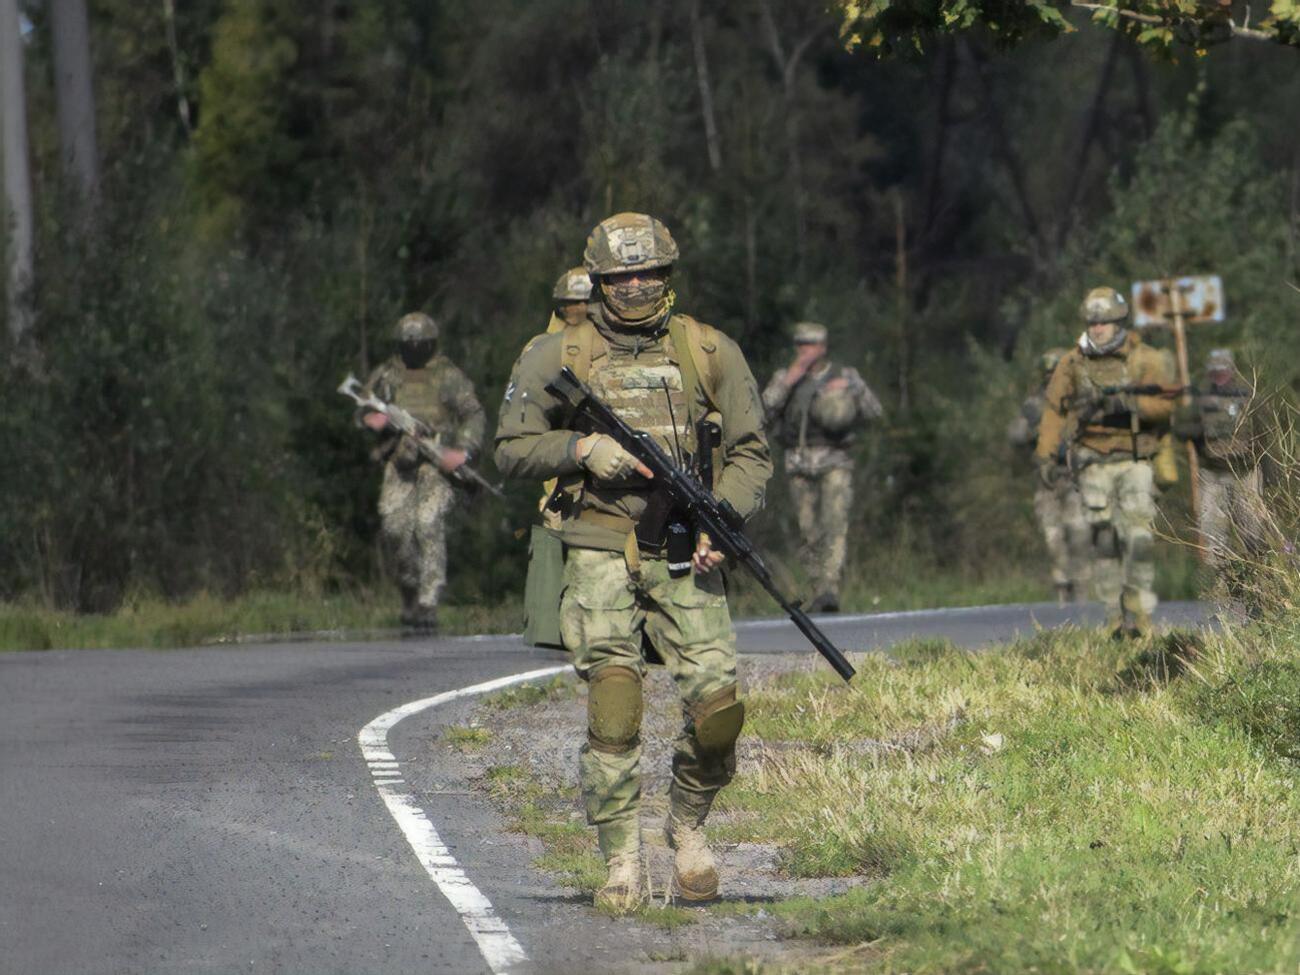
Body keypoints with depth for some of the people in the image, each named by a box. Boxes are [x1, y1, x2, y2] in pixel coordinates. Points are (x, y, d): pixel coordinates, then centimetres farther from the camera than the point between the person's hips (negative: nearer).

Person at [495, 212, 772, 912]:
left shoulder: (711, 354, 8)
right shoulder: (558, 358, 5)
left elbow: (750, 454, 8)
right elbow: (511, 450, 7)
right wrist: (582, 447, -11)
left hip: (685, 560, 1)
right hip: (601, 557, -1)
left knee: (717, 706, -9)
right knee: (613, 708, -12)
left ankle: (688, 823, 18)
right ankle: (622, 861, -2)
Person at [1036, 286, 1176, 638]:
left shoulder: (1146, 360, 0)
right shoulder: (1073, 364, 6)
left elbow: (1166, 404, -7)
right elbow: (1054, 411, 9)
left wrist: (1128, 403, -22)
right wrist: (1046, 455, 1)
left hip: (1135, 461, -1)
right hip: (1094, 462, 2)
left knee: (1138, 538, -11)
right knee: (1104, 540, -3)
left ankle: (1138, 613, -5)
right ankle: (1117, 617, 2)